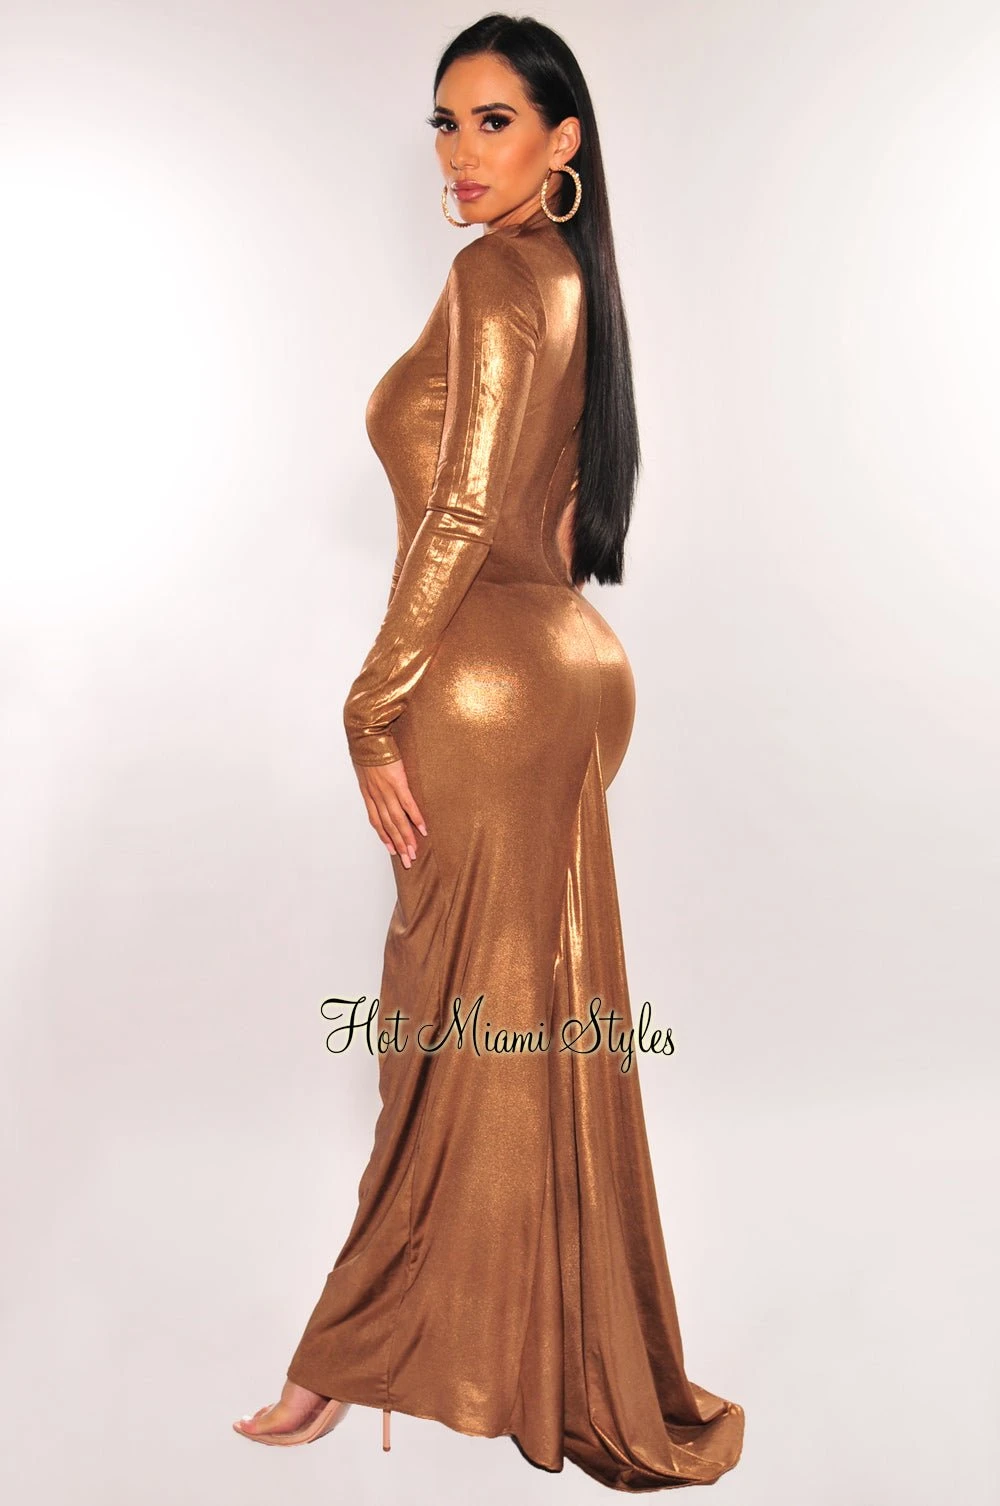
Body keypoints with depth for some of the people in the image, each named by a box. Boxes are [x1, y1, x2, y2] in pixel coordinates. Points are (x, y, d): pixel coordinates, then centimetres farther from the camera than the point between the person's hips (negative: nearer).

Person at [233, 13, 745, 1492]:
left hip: (488, 676, -9)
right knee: (523, 1019, 14)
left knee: (479, 1024, 2)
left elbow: (464, 512, -19)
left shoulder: (494, 274, -11)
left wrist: (376, 712, -15)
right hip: (563, 659, 10)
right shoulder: (568, 276, 17)